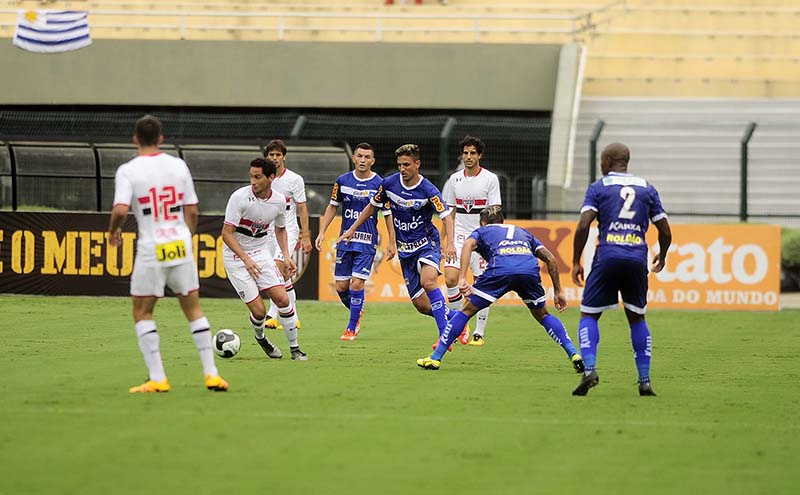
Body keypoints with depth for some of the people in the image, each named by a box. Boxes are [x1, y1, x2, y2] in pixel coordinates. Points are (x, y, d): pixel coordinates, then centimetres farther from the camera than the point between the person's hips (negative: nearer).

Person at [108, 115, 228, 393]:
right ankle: (211, 373, 9)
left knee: (142, 313, 7)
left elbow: (120, 210, -18)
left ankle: (157, 378, -1)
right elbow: (192, 211, 8)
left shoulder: (128, 171, -6)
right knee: (193, 309, 13)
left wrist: (113, 231, 2)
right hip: (181, 245, 4)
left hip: (151, 250, -3)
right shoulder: (178, 166, 6)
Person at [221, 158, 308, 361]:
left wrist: (286, 256, 4)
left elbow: (280, 229, 16)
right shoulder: (240, 197, -20)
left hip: (261, 252, 4)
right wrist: (246, 259, -26)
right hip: (235, 256, -4)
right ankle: (260, 338, 23)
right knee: (258, 310, -11)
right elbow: (227, 233, -18)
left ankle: (294, 348, 7)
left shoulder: (279, 201, -4)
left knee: (283, 299, -9)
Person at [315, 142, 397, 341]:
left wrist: (391, 243, 0)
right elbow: (332, 207, 13)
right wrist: (322, 232, 7)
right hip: (345, 240, 3)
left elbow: (388, 214, 1)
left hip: (367, 242, -3)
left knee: (357, 283, -12)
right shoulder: (342, 181, 3)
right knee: (341, 286, 3)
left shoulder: (379, 184, -5)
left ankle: (351, 328, 0)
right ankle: (357, 312, 33)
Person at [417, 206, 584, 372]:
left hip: (500, 270, -3)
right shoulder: (522, 232, 40)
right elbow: (550, 258, 29)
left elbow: (468, 244, 6)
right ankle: (574, 354, 13)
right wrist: (558, 291, 32)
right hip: (530, 270, 3)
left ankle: (435, 358, 13)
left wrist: (462, 279, -5)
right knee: (543, 315, 27)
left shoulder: (482, 231, 31)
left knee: (467, 310, 13)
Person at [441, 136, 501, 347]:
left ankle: (479, 333, 6)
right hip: (459, 236, 3)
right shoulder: (454, 179, 7)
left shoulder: (490, 179, -3)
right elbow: (450, 212, 14)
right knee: (450, 279, -12)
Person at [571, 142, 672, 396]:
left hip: (608, 256, -3)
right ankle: (645, 381, 10)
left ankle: (589, 369, -13)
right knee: (637, 318, 16)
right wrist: (662, 256, 31)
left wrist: (576, 261, 0)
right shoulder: (647, 188, 14)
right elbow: (665, 231, 13)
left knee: (589, 315, 8)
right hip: (637, 259, 3)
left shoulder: (598, 187, 5)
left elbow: (583, 225, -6)